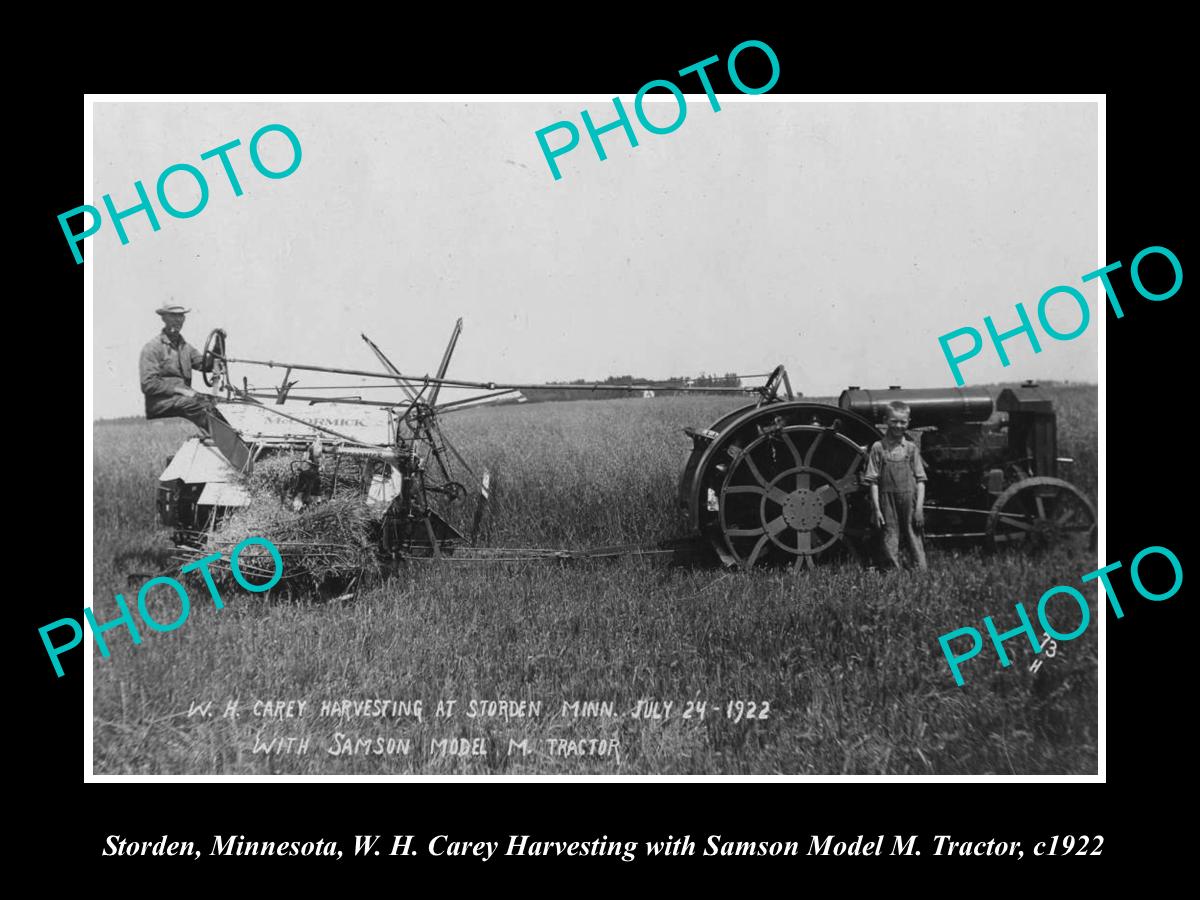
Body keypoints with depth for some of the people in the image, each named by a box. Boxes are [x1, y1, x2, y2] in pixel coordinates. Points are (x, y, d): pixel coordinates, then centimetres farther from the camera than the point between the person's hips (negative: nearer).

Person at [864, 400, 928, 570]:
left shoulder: (911, 448, 5)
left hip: (909, 502, 1)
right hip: (888, 503, -1)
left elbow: (920, 480, 5)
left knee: (914, 539, 2)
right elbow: (873, 481, 2)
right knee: (890, 541, 2)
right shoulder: (878, 448, 2)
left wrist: (919, 508, -3)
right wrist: (876, 509, -4)